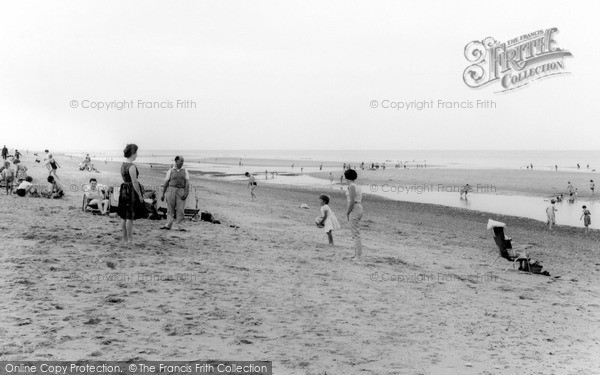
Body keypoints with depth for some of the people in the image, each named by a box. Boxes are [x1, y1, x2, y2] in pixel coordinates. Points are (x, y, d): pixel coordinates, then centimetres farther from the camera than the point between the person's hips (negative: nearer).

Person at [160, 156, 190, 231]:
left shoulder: (185, 171, 8)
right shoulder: (170, 171, 5)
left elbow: (187, 183, 1)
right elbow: (166, 183, 6)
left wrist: (186, 193, -11)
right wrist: (163, 194, 2)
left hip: (181, 192, 1)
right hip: (171, 190, -1)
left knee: (180, 210, -5)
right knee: (170, 209, 3)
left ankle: (178, 226, -1)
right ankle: (168, 225, 5)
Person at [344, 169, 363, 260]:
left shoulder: (351, 186, -13)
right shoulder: (358, 187, 14)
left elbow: (352, 201, -20)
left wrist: (347, 212, -11)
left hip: (354, 210, -9)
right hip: (360, 210, 10)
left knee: (356, 234, -8)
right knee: (356, 234, 15)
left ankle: (358, 255, -8)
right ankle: (357, 254, 20)